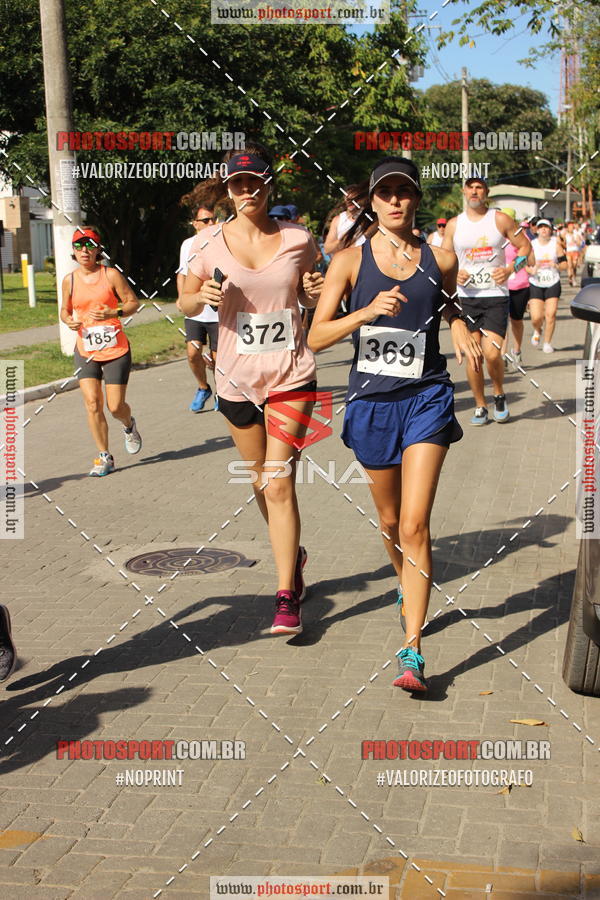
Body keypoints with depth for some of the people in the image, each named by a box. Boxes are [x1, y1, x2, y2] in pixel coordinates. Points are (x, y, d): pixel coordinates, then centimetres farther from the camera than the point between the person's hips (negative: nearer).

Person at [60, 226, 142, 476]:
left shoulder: (111, 275, -6)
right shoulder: (69, 280, 3)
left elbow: (133, 302, -2)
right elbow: (65, 309, 16)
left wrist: (113, 313, -20)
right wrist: (68, 320, -7)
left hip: (116, 350, -2)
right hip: (85, 351, 2)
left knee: (115, 406, -1)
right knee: (92, 403, -10)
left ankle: (129, 426, 36)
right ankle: (105, 457, 3)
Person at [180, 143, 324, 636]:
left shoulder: (298, 240, -2)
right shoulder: (211, 245, -2)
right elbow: (186, 303, 8)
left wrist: (315, 293, -11)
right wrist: (204, 296, -14)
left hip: (291, 377, -2)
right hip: (238, 379, 2)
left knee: (279, 483, -10)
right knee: (261, 481, 15)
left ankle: (287, 596, -2)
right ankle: (293, 555, 42)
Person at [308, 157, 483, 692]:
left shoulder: (440, 259, 2)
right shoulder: (351, 260, -3)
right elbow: (317, 336, -8)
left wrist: (461, 329, 2)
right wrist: (368, 312, -23)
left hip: (426, 398, -1)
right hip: (371, 401, 1)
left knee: (414, 527, -12)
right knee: (390, 522, 17)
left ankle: (412, 653, -9)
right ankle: (408, 587, 49)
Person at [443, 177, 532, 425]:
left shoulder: (500, 220, 1)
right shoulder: (454, 224, 7)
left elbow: (525, 246, 7)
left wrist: (510, 269, -9)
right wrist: (453, 274, -8)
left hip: (496, 296, -2)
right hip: (466, 297, 2)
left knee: (492, 354, -12)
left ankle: (499, 395, 15)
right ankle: (480, 406, 15)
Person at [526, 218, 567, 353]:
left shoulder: (556, 244, 1)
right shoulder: (531, 245, -1)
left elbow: (564, 263, 4)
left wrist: (556, 266, -18)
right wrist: (532, 271, -20)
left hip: (553, 284, 1)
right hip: (536, 285, -1)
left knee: (550, 315, -8)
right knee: (536, 317, -8)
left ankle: (547, 343, 9)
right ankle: (537, 331, 28)